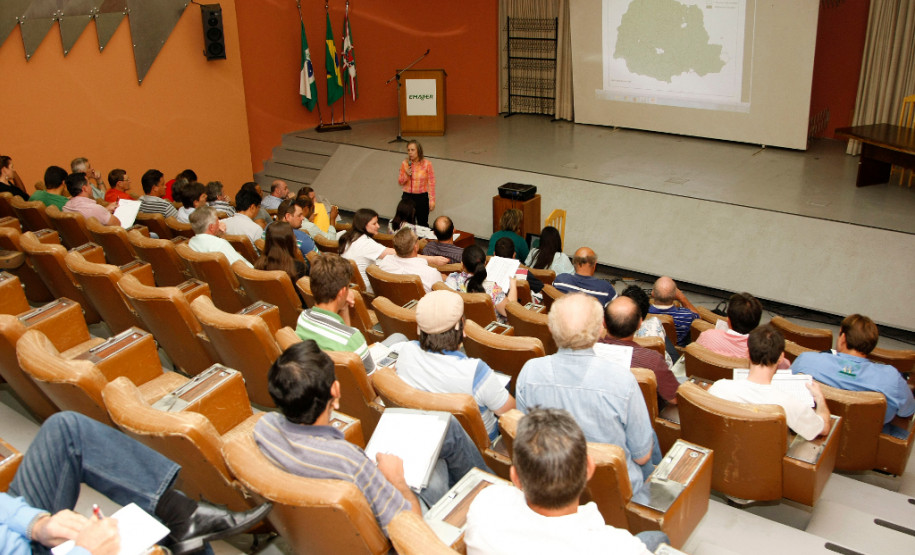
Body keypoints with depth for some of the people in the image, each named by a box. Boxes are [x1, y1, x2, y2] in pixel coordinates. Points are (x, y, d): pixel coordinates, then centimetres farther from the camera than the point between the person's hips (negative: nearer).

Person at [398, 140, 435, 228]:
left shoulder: (427, 164, -8)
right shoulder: (404, 164, 0)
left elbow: (431, 184, -5)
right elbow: (400, 182, 9)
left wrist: (432, 201, -8)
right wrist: (406, 175, -12)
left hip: (422, 197, -2)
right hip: (407, 197, 2)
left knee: (423, 224, 6)